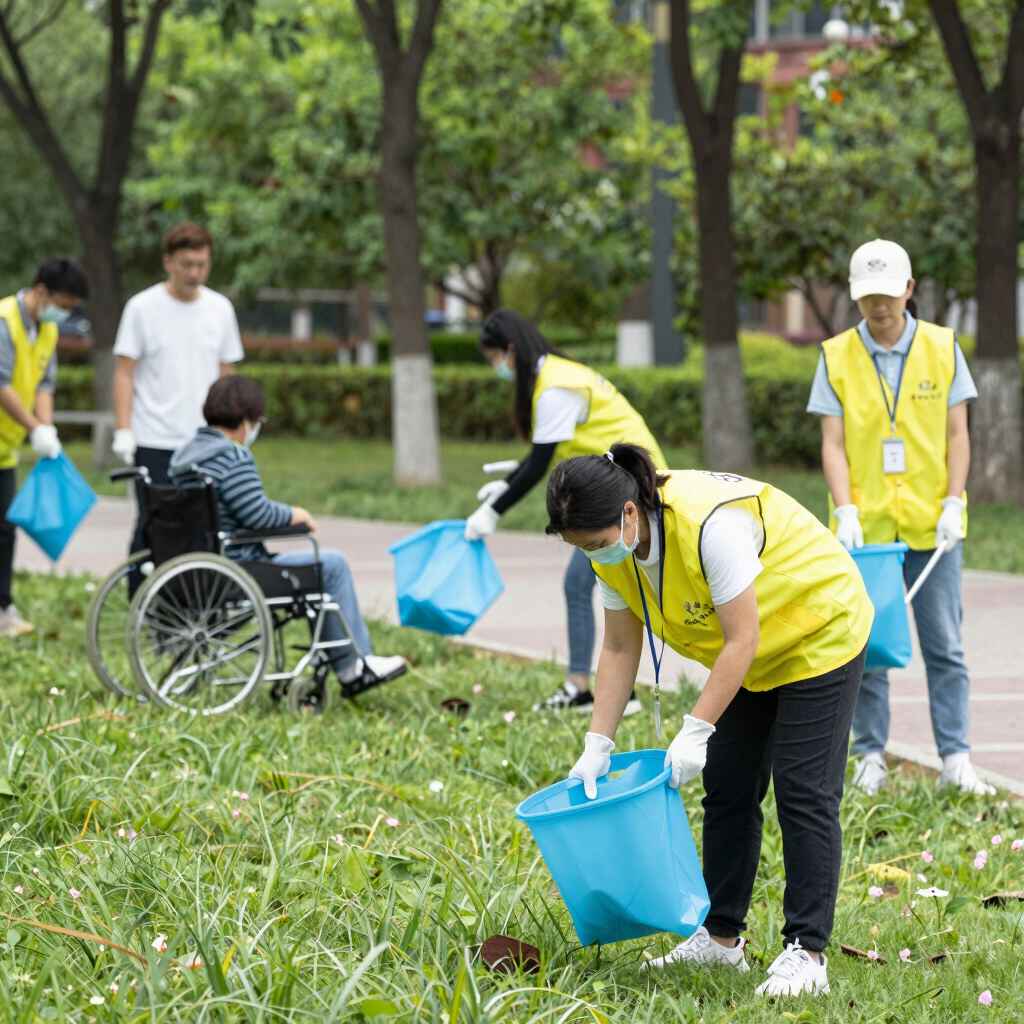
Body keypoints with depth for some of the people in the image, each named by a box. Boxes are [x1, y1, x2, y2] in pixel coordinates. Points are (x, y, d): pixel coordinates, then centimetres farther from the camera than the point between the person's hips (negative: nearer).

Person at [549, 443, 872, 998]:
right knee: (727, 785, 7)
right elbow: (619, 650, -4)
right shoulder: (614, 544, -13)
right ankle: (721, 937, 15)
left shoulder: (710, 525, -38)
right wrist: (597, 746, -10)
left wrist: (695, 733, -32)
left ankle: (806, 953, -10)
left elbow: (742, 640, -31)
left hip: (818, 635, -8)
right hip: (750, 656, 8)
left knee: (802, 790, -11)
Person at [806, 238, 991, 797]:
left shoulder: (942, 348, 3)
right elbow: (833, 443, -2)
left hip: (932, 523, 0)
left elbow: (957, 435, 3)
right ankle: (870, 757, 11)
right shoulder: (837, 356, 2)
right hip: (865, 526, 0)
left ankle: (955, 759, 2)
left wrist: (953, 505, -7)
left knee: (944, 645, 0)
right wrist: (846, 511, -14)